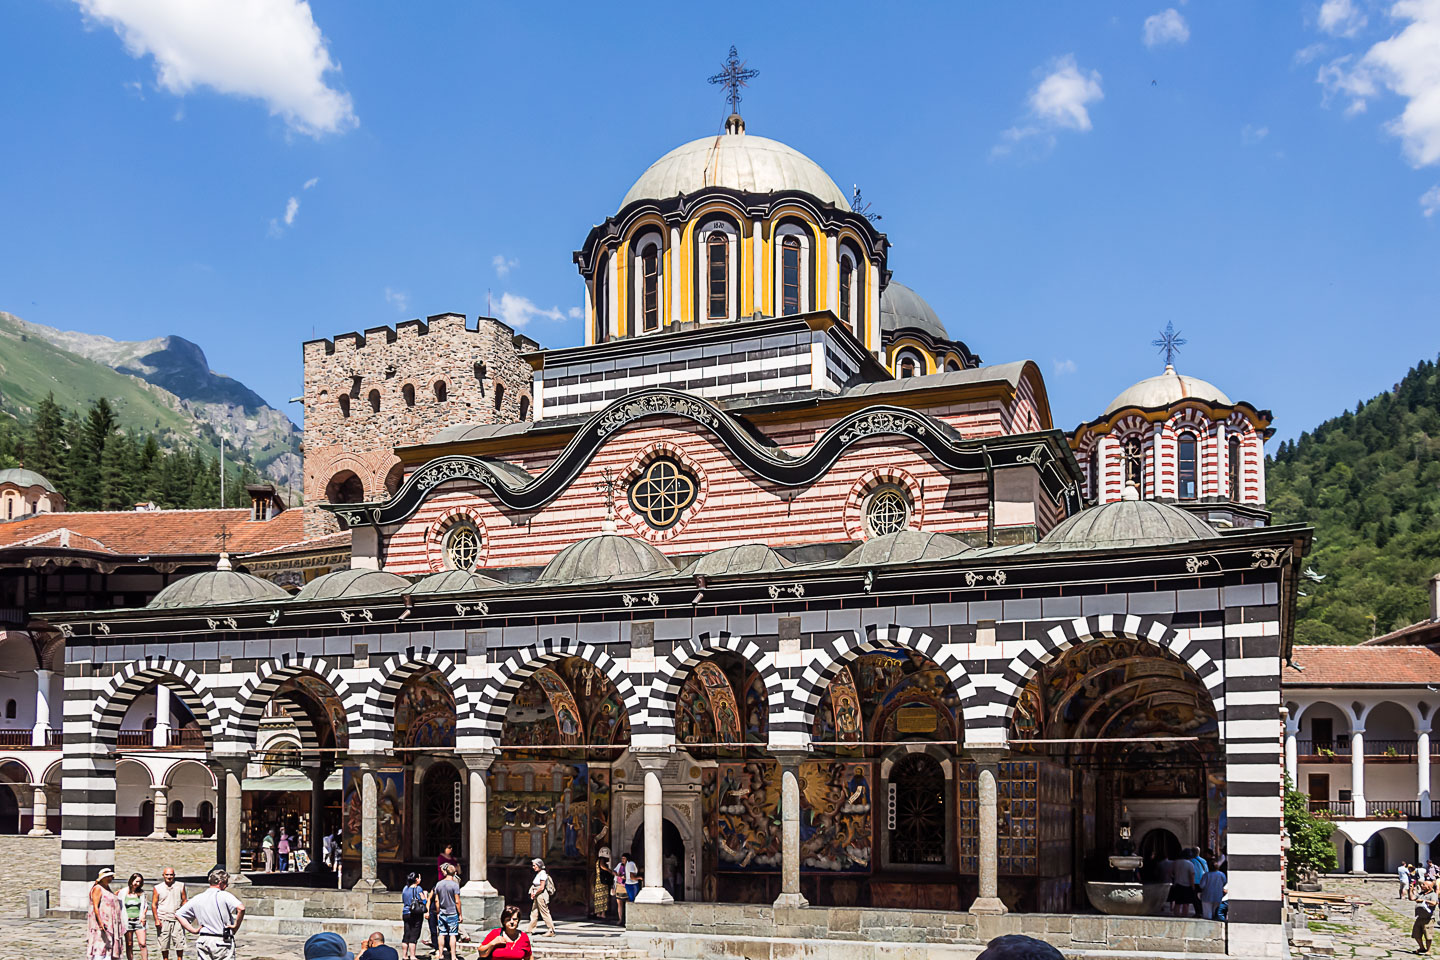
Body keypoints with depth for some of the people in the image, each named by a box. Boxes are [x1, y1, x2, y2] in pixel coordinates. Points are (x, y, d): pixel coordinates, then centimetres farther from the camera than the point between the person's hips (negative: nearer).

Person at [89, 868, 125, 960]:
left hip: (109, 924, 9)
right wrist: (100, 923, -25)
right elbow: (95, 906, -18)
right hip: (101, 923, -9)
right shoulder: (98, 888, -9)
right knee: (100, 947, -13)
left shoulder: (107, 888, 17)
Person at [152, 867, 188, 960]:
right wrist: (156, 920, -5)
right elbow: (154, 904, 4)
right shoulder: (157, 888, 4)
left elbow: (184, 901, 10)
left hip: (177, 919, 0)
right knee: (164, 944, 4)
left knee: (179, 942, -2)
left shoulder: (180, 886, 7)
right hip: (163, 920, 0)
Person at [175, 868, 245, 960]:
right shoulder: (225, 896, -11)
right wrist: (236, 926, -13)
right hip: (222, 941, -5)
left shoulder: (197, 899, 8)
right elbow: (241, 908, -27)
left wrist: (193, 930, 9)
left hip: (203, 940, 5)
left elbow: (178, 914, 15)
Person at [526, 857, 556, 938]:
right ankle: (530, 930, 17)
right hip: (537, 897, 10)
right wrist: (532, 893, 5)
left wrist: (535, 894, -9)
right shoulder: (538, 874, 13)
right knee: (534, 913, 12)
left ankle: (551, 931, -2)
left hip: (541, 895, -10)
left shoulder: (542, 874, -15)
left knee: (545, 913, -6)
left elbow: (541, 887, -19)